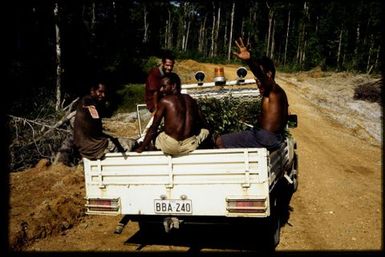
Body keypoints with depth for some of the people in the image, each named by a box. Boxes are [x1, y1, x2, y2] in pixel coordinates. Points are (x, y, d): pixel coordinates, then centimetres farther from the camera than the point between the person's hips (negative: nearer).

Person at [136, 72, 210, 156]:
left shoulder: (164, 101, -4)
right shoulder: (191, 100, 10)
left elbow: (153, 128, -4)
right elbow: (202, 123, 15)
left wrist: (141, 148, 4)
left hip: (171, 146, -3)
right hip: (191, 144, 4)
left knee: (152, 134, 26)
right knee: (205, 130, 34)